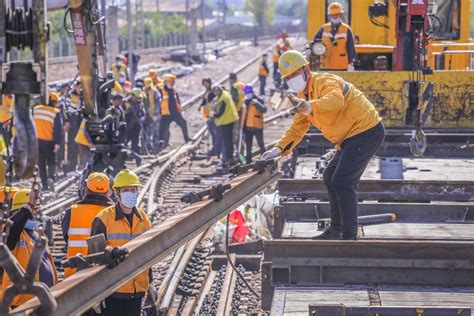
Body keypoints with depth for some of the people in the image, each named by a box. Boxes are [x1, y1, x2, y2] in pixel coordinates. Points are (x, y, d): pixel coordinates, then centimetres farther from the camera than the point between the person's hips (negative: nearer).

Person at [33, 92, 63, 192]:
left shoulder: (35, 109, 4)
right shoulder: (56, 112, -8)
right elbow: (58, 129, -13)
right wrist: (57, 143, -13)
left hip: (37, 141, 3)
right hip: (49, 142, -2)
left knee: (41, 163, 11)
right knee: (51, 162, 12)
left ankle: (44, 185, 10)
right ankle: (51, 178, -15)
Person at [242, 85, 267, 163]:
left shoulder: (258, 100, -6)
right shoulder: (245, 102, 14)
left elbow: (264, 110, -20)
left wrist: (257, 103, -33)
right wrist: (242, 126, 18)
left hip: (257, 127, -7)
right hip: (247, 127, 7)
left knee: (261, 145, -5)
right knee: (248, 146, 12)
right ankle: (248, 161, 20)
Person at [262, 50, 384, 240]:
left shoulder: (325, 82, -18)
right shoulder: (304, 96, 14)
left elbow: (336, 100, -42)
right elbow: (297, 128, 19)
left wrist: (310, 107, -60)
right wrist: (279, 149, 5)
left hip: (367, 131, -11)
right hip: (351, 138, 11)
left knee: (342, 182, -19)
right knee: (330, 178, 20)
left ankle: (350, 236, -16)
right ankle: (337, 229, 31)